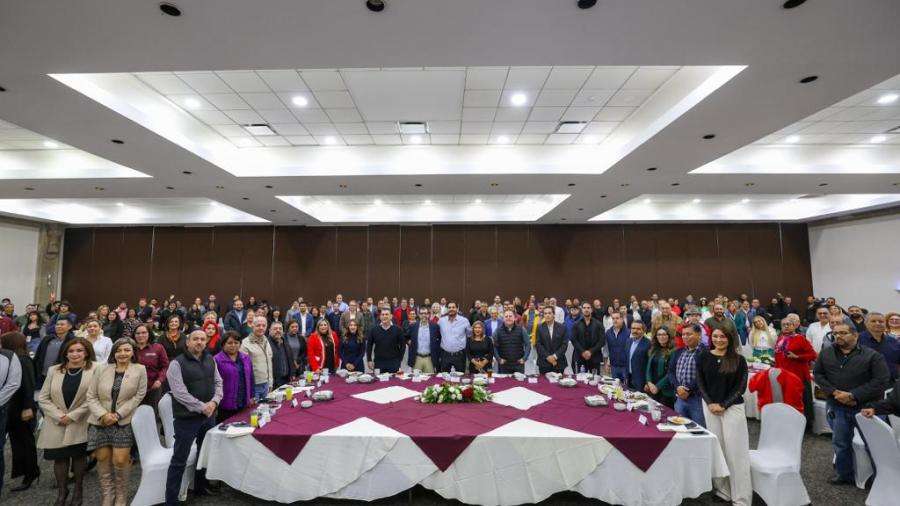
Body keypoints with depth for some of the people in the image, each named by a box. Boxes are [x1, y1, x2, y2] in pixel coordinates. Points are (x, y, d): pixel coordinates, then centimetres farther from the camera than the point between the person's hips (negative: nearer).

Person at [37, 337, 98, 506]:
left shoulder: (94, 370, -7)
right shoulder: (54, 370, 3)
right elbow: (43, 398, 1)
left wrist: (73, 416, -15)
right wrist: (59, 416, -11)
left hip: (81, 424, -2)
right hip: (56, 424, 2)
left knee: (79, 456, 9)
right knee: (59, 457, 8)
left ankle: (78, 490, 28)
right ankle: (61, 491, 28)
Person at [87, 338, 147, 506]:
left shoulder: (140, 369, -2)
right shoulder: (102, 369, 4)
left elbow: (139, 395, -5)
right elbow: (91, 396, 3)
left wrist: (118, 414, -12)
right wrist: (103, 414, -11)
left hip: (124, 422, -2)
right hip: (100, 422, 3)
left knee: (120, 460, -4)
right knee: (103, 459, 7)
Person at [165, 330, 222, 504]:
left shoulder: (210, 360, 6)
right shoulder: (177, 363, -12)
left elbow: (218, 382, 8)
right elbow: (180, 393, -18)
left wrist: (214, 401, -9)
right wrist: (202, 407, -19)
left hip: (208, 416, 6)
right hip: (187, 418, -6)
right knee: (179, 460, 1)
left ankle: (201, 486, 38)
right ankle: (171, 499, 14)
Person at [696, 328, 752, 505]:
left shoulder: (739, 360, -3)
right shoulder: (704, 357, 2)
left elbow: (740, 387, -5)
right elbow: (700, 383, 3)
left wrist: (723, 405, -12)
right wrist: (710, 404, -9)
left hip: (733, 408, -2)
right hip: (710, 407, 2)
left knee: (736, 450, -1)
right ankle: (722, 490, 20)